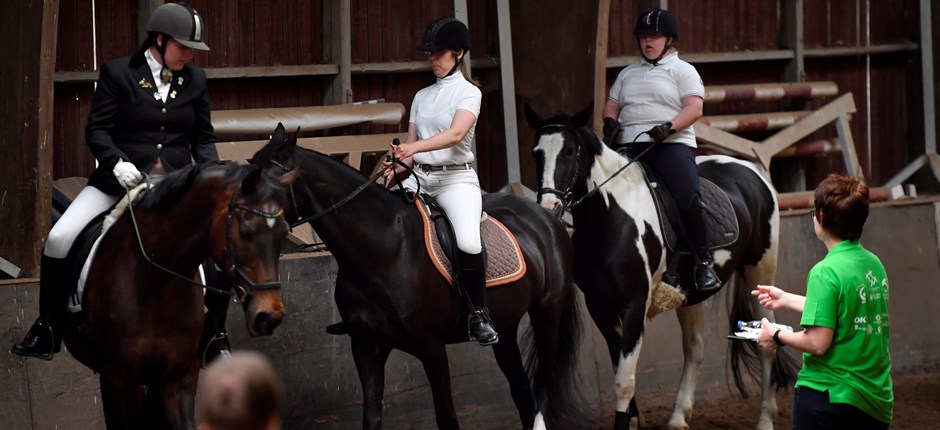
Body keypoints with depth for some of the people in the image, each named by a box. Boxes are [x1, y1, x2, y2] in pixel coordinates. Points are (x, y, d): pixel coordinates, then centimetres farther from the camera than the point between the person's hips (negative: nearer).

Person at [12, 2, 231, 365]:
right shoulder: (117, 73, -2)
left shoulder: (195, 80, 8)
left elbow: (203, 138, 13)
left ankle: (215, 336, 5)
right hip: (121, 181, -2)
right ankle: (47, 331, 0)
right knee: (59, 239, -17)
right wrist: (117, 162, -22)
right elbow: (97, 131, -3)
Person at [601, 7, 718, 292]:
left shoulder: (682, 70, 8)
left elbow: (694, 109, -4)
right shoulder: (628, 74, 26)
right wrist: (610, 121, 1)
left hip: (671, 144, -5)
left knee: (688, 199, -24)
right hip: (629, 146, 5)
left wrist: (669, 126, -20)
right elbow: (612, 105, 25)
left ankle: (704, 263, -15)